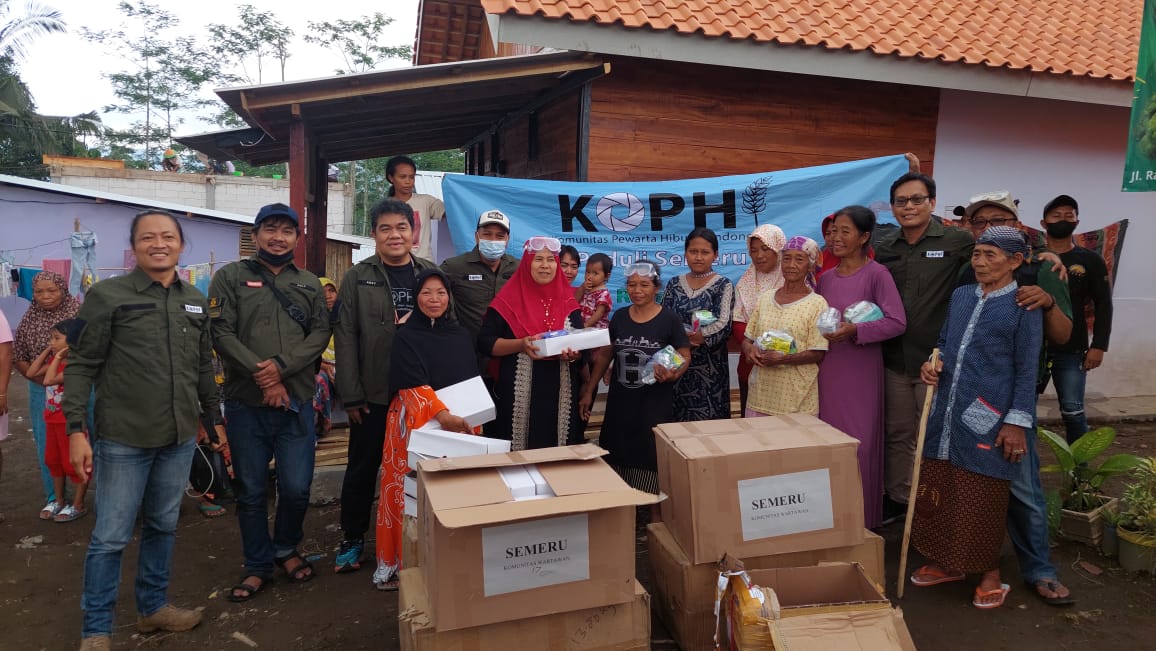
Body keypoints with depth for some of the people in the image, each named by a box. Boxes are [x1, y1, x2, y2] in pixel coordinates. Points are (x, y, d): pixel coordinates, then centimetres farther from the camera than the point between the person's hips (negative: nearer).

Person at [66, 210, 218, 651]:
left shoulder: (196, 301, 9)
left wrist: (215, 420, 17)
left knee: (163, 527, 16)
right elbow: (80, 366, -7)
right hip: (123, 439, -4)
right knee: (111, 537, 3)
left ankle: (153, 607, 32)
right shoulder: (107, 296, -6)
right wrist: (76, 430, -12)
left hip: (179, 439, 5)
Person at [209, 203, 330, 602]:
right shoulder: (231, 277, 4)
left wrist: (281, 366, -14)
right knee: (251, 491, 8)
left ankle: (286, 549, 29)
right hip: (245, 404, -1)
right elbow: (221, 332, -6)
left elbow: (321, 333, 1)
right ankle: (258, 566, 24)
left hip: (297, 403, 2)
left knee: (297, 488, 3)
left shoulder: (310, 284, 12)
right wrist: (261, 376, -14)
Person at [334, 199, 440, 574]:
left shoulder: (432, 274, 5)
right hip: (373, 395, -1)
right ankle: (352, 539, 27)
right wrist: (351, 395, -9)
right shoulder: (358, 278, -1)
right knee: (363, 468, 10)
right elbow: (346, 337, -4)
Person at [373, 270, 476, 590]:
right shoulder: (405, 336, -1)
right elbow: (415, 385, -12)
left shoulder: (462, 336, 12)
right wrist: (443, 415, -24)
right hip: (415, 422, -3)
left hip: (459, 423, 4)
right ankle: (401, 562, 10)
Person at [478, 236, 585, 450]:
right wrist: (521, 345, -19)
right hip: (519, 394, -3)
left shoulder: (567, 301, 9)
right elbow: (485, 342, -4)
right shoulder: (509, 299, -1)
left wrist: (574, 353, -12)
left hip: (561, 393, 3)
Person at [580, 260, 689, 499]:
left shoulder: (669, 319, -6)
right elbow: (604, 355, 14)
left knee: (648, 462, -6)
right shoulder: (619, 317, 6)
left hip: (655, 406, -4)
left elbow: (685, 356, -2)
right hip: (620, 403, 4)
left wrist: (673, 374, -24)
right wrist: (588, 391, 12)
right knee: (617, 460, 5)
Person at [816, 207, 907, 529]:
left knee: (860, 444, 1)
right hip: (828, 372, 6)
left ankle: (863, 518, 16)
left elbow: (897, 322, -15)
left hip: (861, 372, -5)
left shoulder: (876, 273, -8)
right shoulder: (826, 278, 10)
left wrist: (854, 330, -24)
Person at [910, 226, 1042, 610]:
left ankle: (990, 574, 24)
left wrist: (1017, 422, -11)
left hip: (989, 419, -6)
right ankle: (948, 564, 30)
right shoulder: (960, 296, 10)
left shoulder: (1023, 306, -6)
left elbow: (1027, 369, -7)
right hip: (948, 414, 6)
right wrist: (933, 364, 0)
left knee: (983, 499, 5)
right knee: (939, 490, 12)